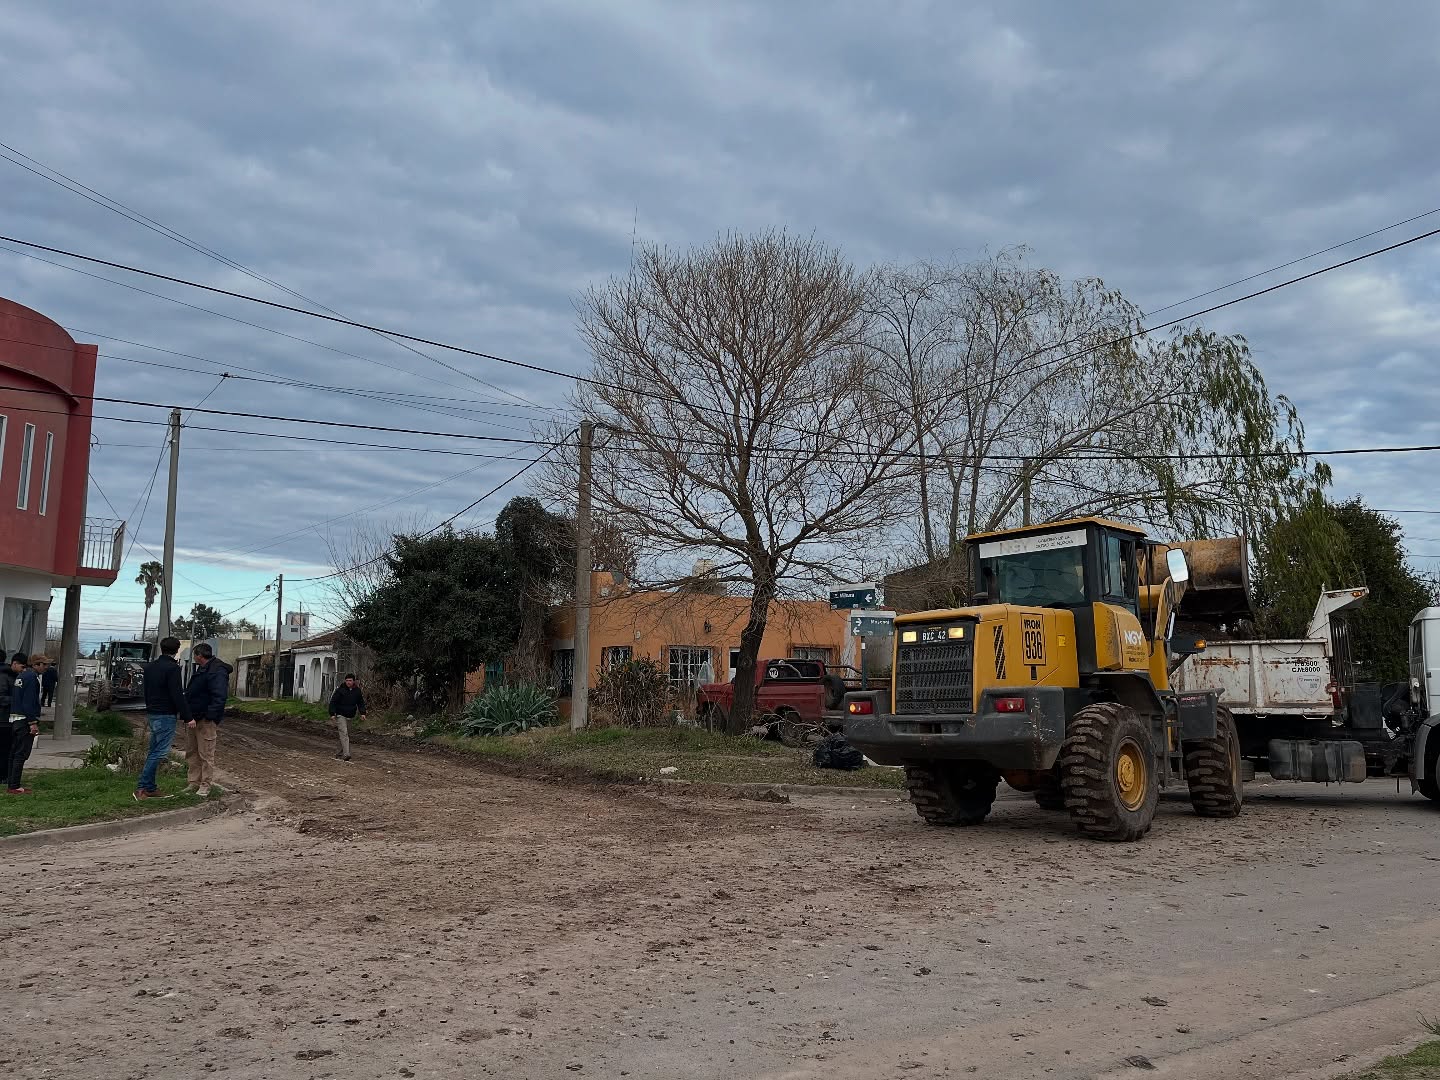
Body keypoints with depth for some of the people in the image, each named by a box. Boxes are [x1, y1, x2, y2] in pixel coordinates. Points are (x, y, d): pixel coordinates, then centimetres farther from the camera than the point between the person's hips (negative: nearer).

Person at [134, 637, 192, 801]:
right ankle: (142, 786, -10)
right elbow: (177, 695, -18)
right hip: (166, 715, -9)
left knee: (154, 751, 13)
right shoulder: (172, 668, -15)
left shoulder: (150, 666, 12)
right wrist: (187, 717, -14)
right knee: (159, 752, -7)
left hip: (152, 713, 9)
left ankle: (150, 787, 15)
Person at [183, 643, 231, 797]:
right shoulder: (202, 669, 17)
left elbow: (219, 697, -25)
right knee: (191, 753, 15)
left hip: (206, 721, -10)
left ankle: (205, 786, 4)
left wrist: (209, 717, -27)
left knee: (206, 755, -3)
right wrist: (188, 715, 17)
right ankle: (193, 782, 23)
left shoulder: (217, 672, -17)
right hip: (193, 719, 10)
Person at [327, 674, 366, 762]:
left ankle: (341, 752, 25)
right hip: (340, 715, -6)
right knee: (343, 733, -16)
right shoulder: (340, 690, -9)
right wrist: (332, 714, -13)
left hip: (350, 716, 6)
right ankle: (346, 754, -24)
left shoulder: (357, 691, 5)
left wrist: (362, 713, 4)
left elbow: (361, 703, 15)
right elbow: (333, 702, -7)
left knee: (347, 734, 11)